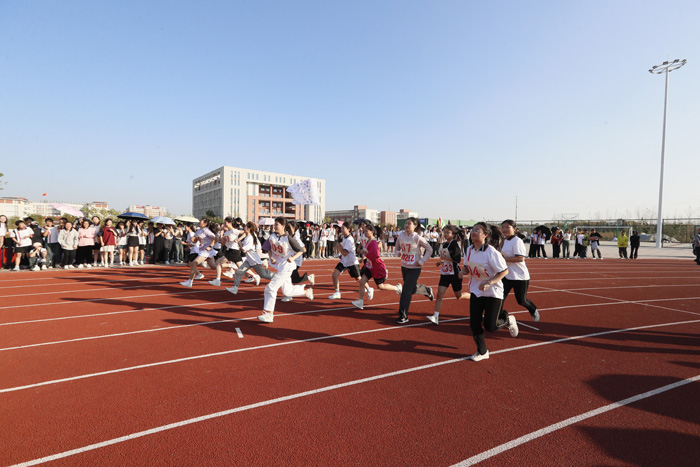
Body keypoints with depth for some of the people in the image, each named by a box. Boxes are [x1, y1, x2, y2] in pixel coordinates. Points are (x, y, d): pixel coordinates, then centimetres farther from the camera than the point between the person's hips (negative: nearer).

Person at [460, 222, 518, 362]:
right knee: (474, 323, 5)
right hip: (476, 291, 6)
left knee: (490, 326, -3)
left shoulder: (491, 251, -21)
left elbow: (504, 271, -18)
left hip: (492, 292, -6)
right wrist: (463, 271, -10)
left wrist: (489, 283, -27)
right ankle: (482, 352, 25)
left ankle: (508, 320, 31)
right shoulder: (469, 249, -2)